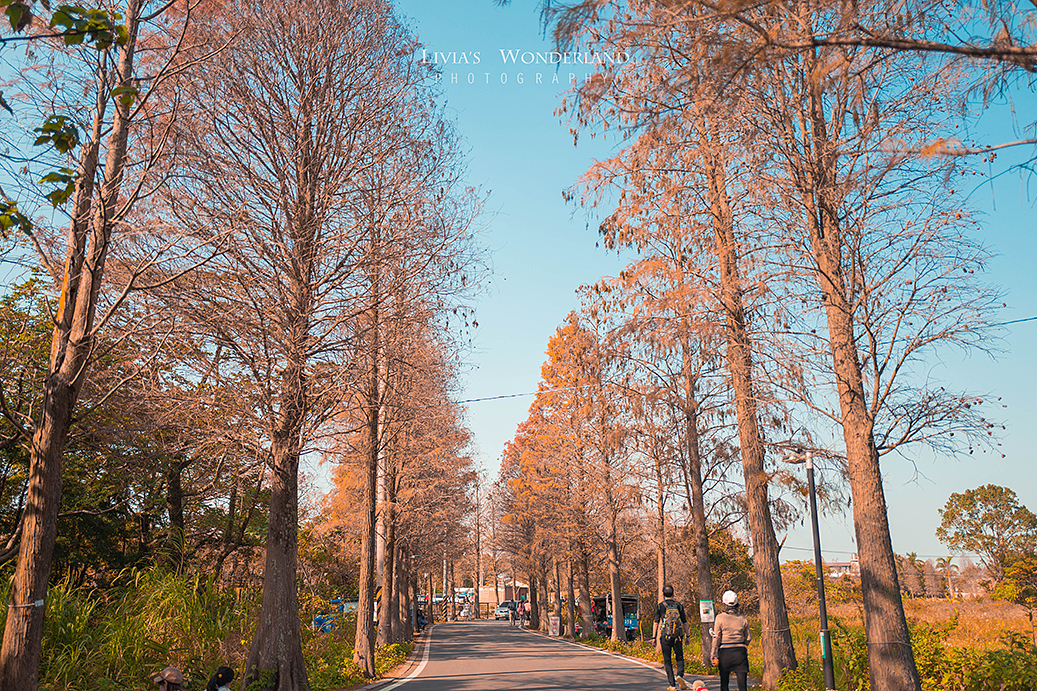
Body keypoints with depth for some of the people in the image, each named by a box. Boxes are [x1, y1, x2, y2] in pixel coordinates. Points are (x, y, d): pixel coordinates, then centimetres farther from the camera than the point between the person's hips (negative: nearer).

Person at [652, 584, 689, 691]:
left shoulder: (660, 606, 0)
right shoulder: (679, 605, 5)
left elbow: (656, 623, -2)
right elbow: (685, 623, 6)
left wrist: (654, 637, 3)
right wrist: (687, 636, 14)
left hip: (665, 636, -1)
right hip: (678, 636, 2)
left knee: (667, 661, 7)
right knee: (679, 658, 16)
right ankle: (680, 675, -10)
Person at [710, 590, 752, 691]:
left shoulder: (720, 618, -4)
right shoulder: (743, 619, 3)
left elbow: (716, 638, -4)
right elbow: (748, 638, 13)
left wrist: (715, 655, 1)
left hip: (725, 652, -1)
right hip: (740, 652, 1)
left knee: (724, 683, 13)